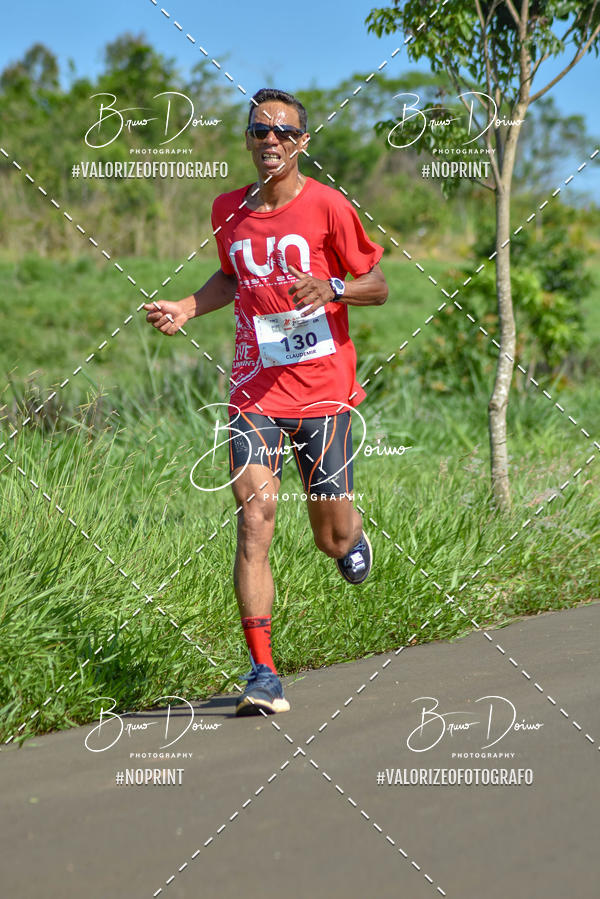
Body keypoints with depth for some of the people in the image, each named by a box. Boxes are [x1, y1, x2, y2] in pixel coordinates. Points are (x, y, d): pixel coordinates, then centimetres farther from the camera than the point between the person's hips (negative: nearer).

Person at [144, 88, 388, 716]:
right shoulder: (228, 210, 7)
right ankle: (262, 673, -16)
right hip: (255, 389, 2)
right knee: (255, 513, -15)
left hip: (324, 390, -2)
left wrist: (331, 288, -18)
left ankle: (353, 536, 44)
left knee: (331, 537, 3)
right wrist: (187, 308, 10)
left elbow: (377, 286, 2)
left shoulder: (326, 205, -4)